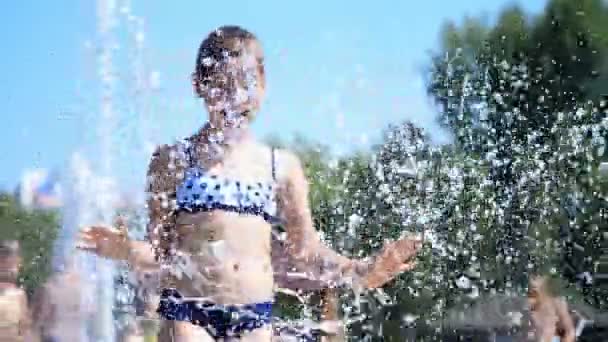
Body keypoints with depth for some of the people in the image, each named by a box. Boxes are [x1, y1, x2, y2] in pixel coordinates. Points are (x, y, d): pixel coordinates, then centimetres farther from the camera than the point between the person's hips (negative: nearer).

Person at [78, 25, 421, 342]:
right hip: (187, 311, -3)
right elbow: (161, 250, 3)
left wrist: (359, 271, 1)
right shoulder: (173, 160, 4)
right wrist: (126, 250, -18)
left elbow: (305, 247, 15)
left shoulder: (282, 166, 11)